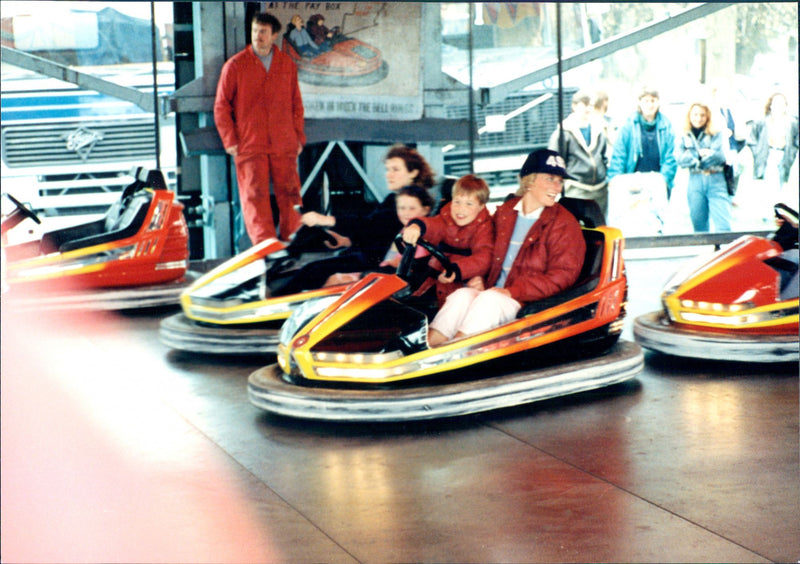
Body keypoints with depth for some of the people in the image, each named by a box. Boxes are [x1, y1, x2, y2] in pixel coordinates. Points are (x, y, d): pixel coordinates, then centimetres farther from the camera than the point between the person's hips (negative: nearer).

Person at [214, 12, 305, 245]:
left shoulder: (287, 64, 11)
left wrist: (298, 136, 10)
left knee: (289, 192, 0)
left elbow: (296, 103, 17)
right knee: (254, 195, -8)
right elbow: (221, 106, 5)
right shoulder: (235, 65, 2)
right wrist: (230, 140, -2)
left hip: (284, 145, 2)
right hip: (249, 145, -2)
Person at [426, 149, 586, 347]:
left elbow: (562, 275, -8)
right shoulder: (504, 213, 15)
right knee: (462, 295, -25)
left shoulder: (565, 224, 0)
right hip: (490, 291, 4)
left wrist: (512, 291, -16)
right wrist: (477, 277, -1)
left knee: (489, 299, -32)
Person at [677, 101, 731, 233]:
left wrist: (693, 158, -5)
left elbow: (720, 156, -7)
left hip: (715, 182, -2)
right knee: (698, 224, 4)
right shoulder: (685, 138, 11)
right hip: (695, 181, 2)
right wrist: (700, 154, -10)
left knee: (723, 223, -12)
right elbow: (680, 160, -1)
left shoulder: (716, 134, 6)